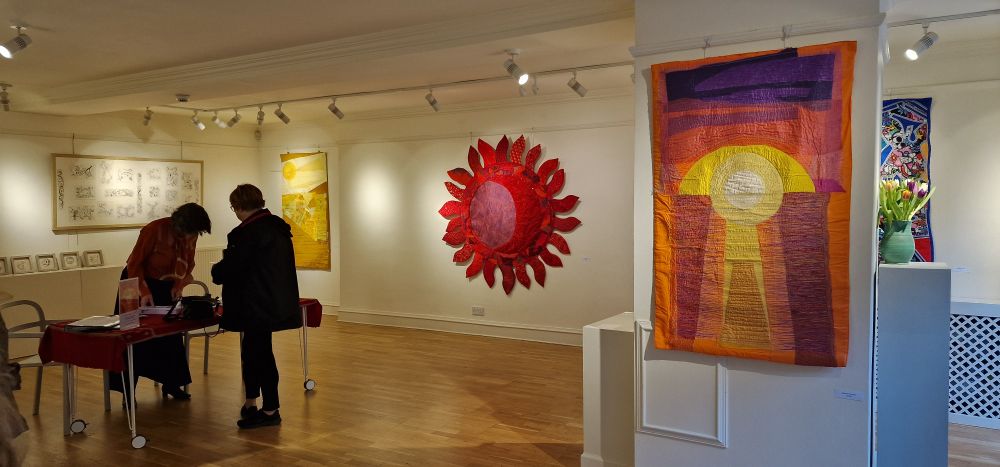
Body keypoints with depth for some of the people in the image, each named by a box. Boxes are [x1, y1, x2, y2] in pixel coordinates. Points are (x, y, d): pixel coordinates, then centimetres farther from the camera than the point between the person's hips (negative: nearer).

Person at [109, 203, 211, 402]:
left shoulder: (190, 237, -10)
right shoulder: (155, 230, -26)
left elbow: (188, 263, 4)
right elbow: (135, 263, -21)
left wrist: (179, 285, -12)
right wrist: (144, 291, -29)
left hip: (165, 287, 5)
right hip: (139, 282, -5)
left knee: (171, 335, 7)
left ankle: (171, 384, 18)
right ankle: (128, 391, 6)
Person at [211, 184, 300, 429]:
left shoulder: (249, 232, -18)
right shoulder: (278, 227, 10)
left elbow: (232, 266, -16)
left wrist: (216, 272, 7)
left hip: (258, 306, -9)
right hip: (277, 302, 9)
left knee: (259, 354, 0)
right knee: (253, 350, 18)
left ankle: (270, 411, 9)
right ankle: (251, 404, 27)